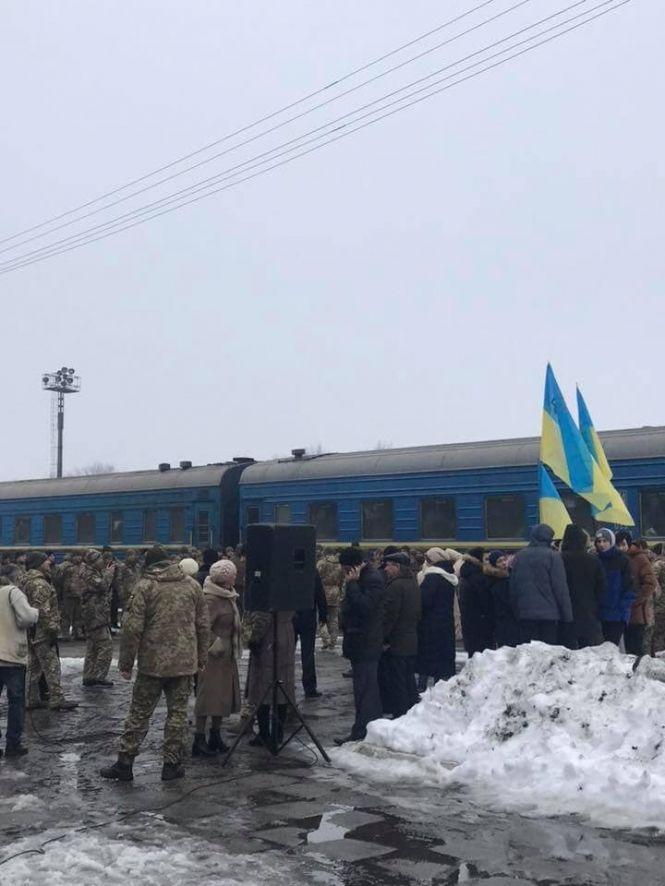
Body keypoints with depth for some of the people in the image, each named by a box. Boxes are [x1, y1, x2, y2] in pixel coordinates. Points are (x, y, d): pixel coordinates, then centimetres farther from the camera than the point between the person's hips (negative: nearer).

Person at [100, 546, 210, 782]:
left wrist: (125, 662, -2)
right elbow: (203, 625, 9)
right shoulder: (192, 586, 6)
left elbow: (132, 627, -9)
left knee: (139, 712, 8)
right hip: (184, 662, 2)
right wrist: (201, 658, 17)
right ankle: (172, 764, 13)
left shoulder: (145, 586, -6)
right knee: (177, 712, 9)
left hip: (152, 662, -2)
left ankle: (125, 763, 13)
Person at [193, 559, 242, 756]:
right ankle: (199, 740, 2)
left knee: (224, 695, 13)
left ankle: (215, 736, 23)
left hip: (226, 656, 9)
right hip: (213, 657, -9)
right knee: (209, 696, -5)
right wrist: (216, 645, -19)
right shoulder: (211, 599, -19)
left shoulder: (227, 596, 11)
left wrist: (235, 648, 20)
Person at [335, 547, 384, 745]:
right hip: (360, 642, 10)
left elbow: (365, 606, -26)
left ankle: (360, 733, -7)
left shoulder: (373, 578, -16)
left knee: (364, 688, -8)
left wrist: (352, 583, -20)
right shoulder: (359, 578, 15)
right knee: (370, 687, 15)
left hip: (366, 644, -10)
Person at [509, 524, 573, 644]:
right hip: (549, 614, -4)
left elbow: (513, 587, 11)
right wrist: (567, 616, -4)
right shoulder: (553, 556, -7)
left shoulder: (519, 556, 8)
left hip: (524, 614, 4)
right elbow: (561, 588, -8)